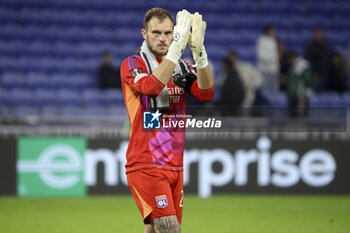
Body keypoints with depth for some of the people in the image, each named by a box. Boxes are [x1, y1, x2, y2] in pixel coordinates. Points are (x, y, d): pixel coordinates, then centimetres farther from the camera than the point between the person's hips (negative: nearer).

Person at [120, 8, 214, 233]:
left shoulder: (180, 66, 13)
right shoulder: (132, 64, -3)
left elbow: (206, 93, -6)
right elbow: (151, 86, -25)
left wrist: (199, 51, -18)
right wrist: (176, 47, -29)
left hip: (174, 166, 6)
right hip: (145, 165, -6)